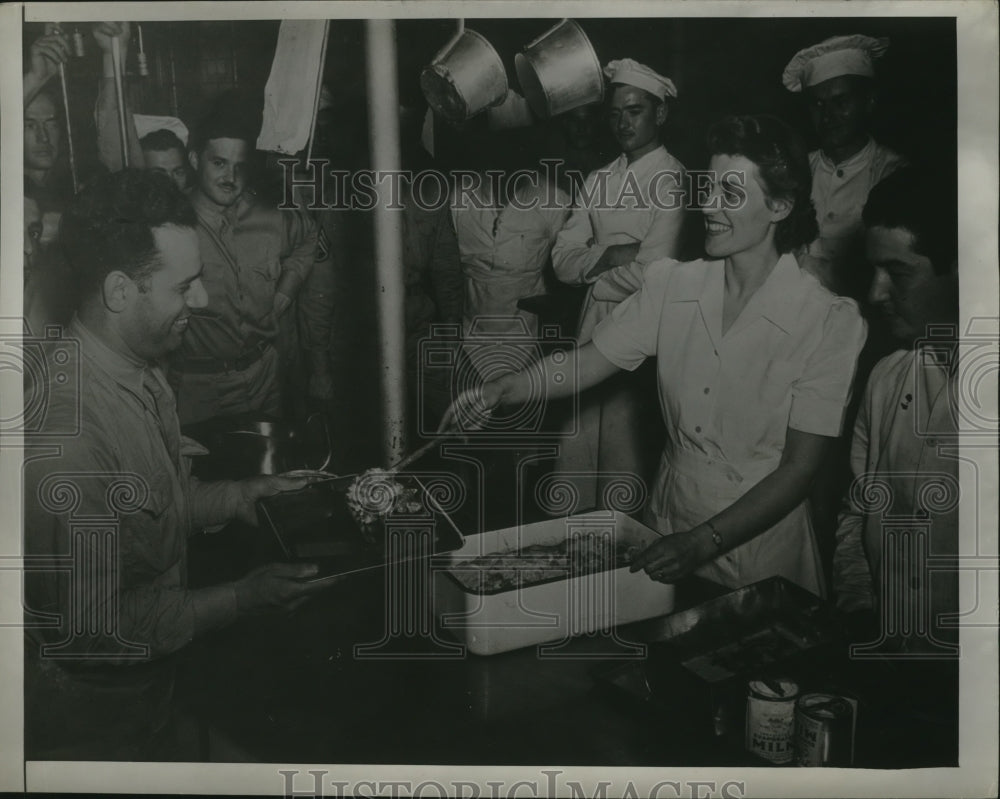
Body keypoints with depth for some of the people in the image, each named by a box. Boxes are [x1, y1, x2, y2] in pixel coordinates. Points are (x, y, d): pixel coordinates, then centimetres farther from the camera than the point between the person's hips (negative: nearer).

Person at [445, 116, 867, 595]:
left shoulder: (830, 323, -16)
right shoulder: (671, 286, -3)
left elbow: (799, 467, -16)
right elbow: (585, 365, 0)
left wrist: (704, 541, -23)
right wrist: (501, 390, -16)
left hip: (759, 556, -3)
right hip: (667, 527, 4)